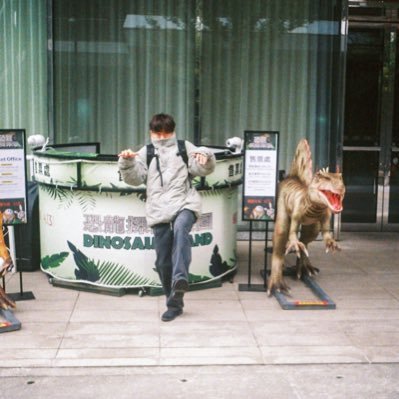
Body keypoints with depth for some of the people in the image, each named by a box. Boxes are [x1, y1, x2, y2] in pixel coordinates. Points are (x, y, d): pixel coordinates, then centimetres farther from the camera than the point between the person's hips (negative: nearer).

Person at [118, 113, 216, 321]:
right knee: (163, 261, 4)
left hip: (184, 204, -2)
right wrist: (127, 162, -14)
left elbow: (202, 169, 3)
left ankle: (180, 278, -43)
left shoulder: (185, 147, 12)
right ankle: (174, 303, 18)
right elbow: (134, 178, 5)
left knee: (181, 229, -37)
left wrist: (205, 158, -19)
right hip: (159, 210, 2)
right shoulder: (145, 153, 15)